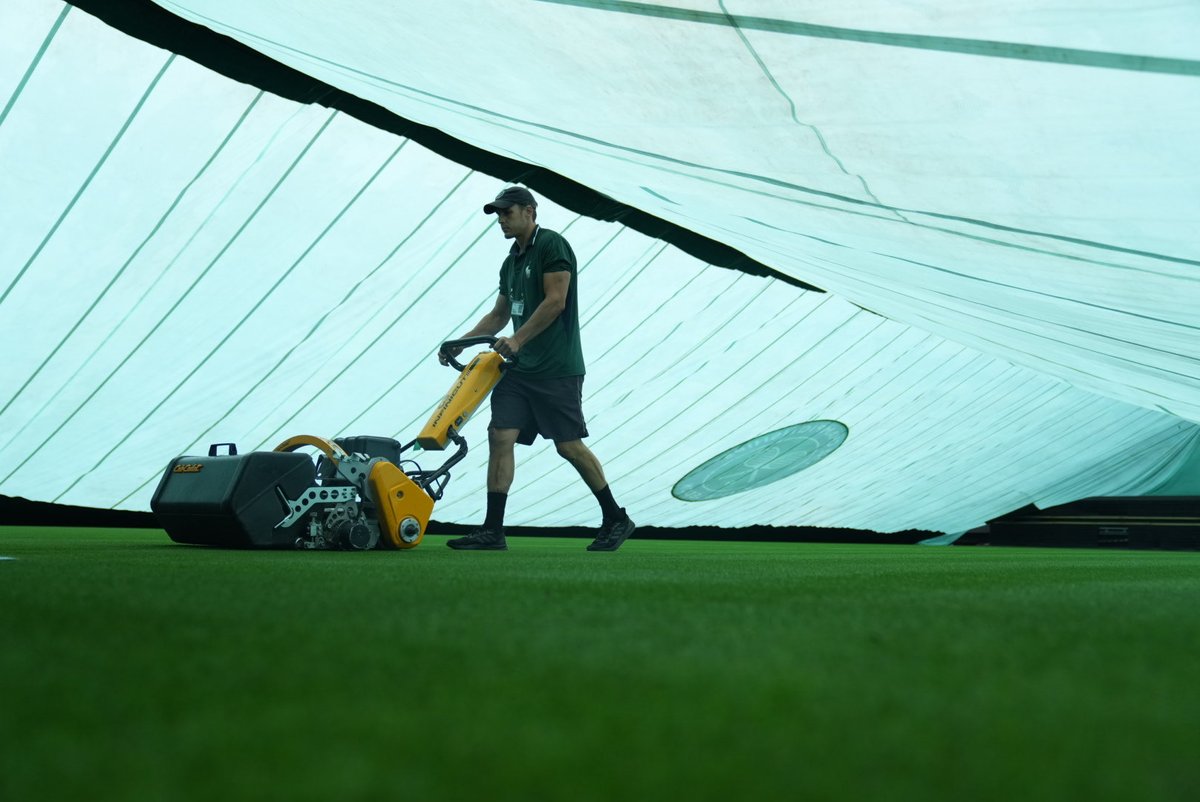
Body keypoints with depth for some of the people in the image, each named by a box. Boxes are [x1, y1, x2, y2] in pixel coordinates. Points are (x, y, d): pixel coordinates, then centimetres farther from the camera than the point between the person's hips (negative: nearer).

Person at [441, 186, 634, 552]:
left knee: (569, 446, -5)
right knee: (500, 436, -3)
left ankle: (615, 519, 12)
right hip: (519, 368, 8)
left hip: (556, 369, -8)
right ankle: (492, 531, -2)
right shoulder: (511, 262, 19)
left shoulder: (552, 244, -7)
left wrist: (516, 340, -18)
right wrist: (462, 342, 18)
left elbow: (555, 301, -16)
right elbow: (498, 315, 27)